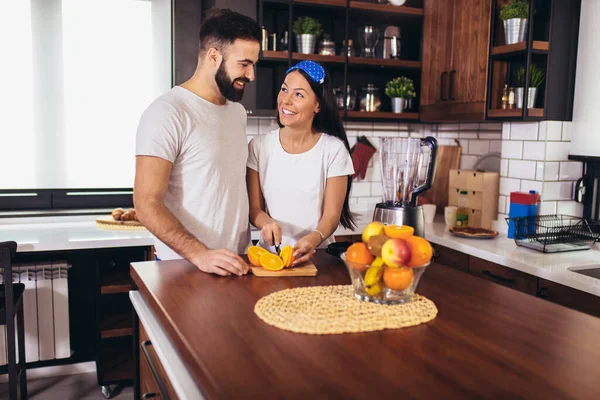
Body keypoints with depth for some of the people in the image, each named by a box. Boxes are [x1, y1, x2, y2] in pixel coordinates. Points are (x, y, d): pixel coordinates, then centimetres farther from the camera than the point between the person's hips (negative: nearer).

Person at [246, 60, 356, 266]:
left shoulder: (334, 149, -4)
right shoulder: (259, 146, 2)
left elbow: (331, 216, -3)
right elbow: (254, 208, 5)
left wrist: (312, 240, -23)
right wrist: (267, 222, -17)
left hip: (316, 255, -1)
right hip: (269, 253, 1)